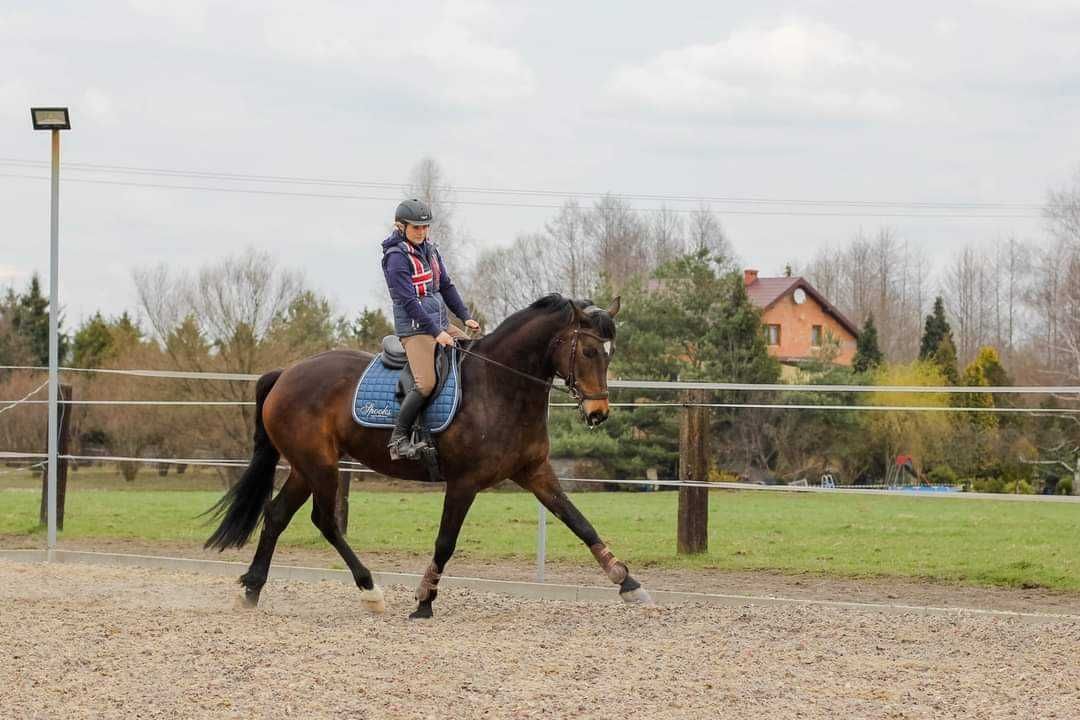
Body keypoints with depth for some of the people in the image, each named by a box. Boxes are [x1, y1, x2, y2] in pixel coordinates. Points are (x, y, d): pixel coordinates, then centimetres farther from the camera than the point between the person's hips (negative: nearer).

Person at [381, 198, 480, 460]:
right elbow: (408, 301, -19)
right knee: (426, 384, -21)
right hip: (415, 327, -9)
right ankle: (398, 439, -14)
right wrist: (436, 332, -22)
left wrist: (466, 317, 9)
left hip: (440, 323, 9)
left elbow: (446, 286, 19)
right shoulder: (397, 257, -13)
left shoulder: (429, 249, 12)